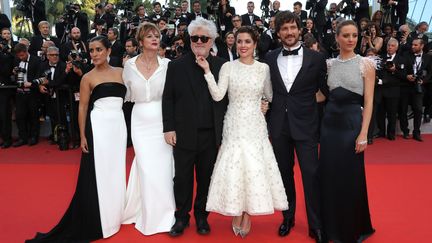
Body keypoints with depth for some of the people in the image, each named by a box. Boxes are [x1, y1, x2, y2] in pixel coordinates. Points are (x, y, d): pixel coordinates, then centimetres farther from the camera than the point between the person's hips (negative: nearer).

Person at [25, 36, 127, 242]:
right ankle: (95, 220, 18)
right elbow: (82, 108, -3)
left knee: (116, 170, 11)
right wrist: (82, 136, -6)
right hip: (98, 126, -3)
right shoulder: (88, 78, -1)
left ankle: (113, 214, 28)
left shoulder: (121, 72, 8)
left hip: (119, 125, 3)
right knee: (97, 172, 2)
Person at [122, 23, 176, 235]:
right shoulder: (129, 65, 1)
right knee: (146, 168, 3)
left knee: (163, 167, 3)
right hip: (140, 122, 1)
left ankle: (164, 214, 22)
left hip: (162, 120, 0)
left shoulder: (166, 64, -3)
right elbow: (126, 94, 13)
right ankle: (149, 216, 22)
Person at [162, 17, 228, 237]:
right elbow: (167, 99, 1)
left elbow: (227, 99, 3)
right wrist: (169, 128, -5)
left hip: (211, 135, 1)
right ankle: (181, 217, 29)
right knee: (182, 178, 11)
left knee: (206, 178, 13)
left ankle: (201, 216, 31)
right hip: (184, 134, 0)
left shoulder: (221, 66, 2)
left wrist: (225, 130, -1)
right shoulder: (176, 66, 1)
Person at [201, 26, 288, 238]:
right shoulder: (228, 67, -1)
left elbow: (270, 96, 12)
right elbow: (217, 96, -12)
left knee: (254, 167, 4)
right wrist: (207, 71, -16)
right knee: (234, 167, 3)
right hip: (234, 125, -1)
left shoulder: (263, 68, 4)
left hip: (255, 125, 2)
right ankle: (236, 215, 21)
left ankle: (248, 215, 21)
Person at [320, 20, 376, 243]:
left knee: (351, 178, 3)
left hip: (352, 123, -4)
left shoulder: (366, 64, -3)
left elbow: (368, 102, -7)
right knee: (329, 175, 9)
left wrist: (363, 133, -13)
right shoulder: (329, 64, 8)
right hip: (330, 123, 4)